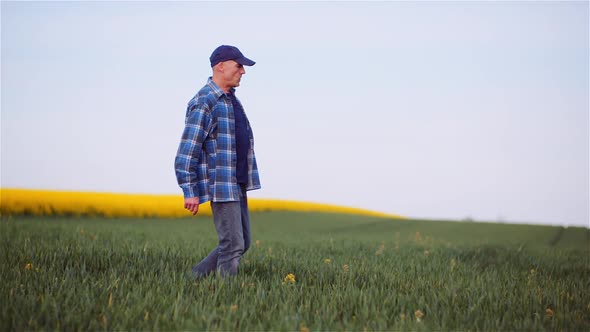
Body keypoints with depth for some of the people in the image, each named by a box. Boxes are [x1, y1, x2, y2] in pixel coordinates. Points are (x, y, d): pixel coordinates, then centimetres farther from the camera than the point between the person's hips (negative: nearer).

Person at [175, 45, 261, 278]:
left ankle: (195, 279, 20)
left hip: (237, 184, 10)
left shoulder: (231, 100, 16)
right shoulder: (204, 103, -14)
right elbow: (187, 151, -17)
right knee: (233, 245, -9)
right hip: (220, 185, -10)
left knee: (242, 243, 12)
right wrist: (190, 193, -21)